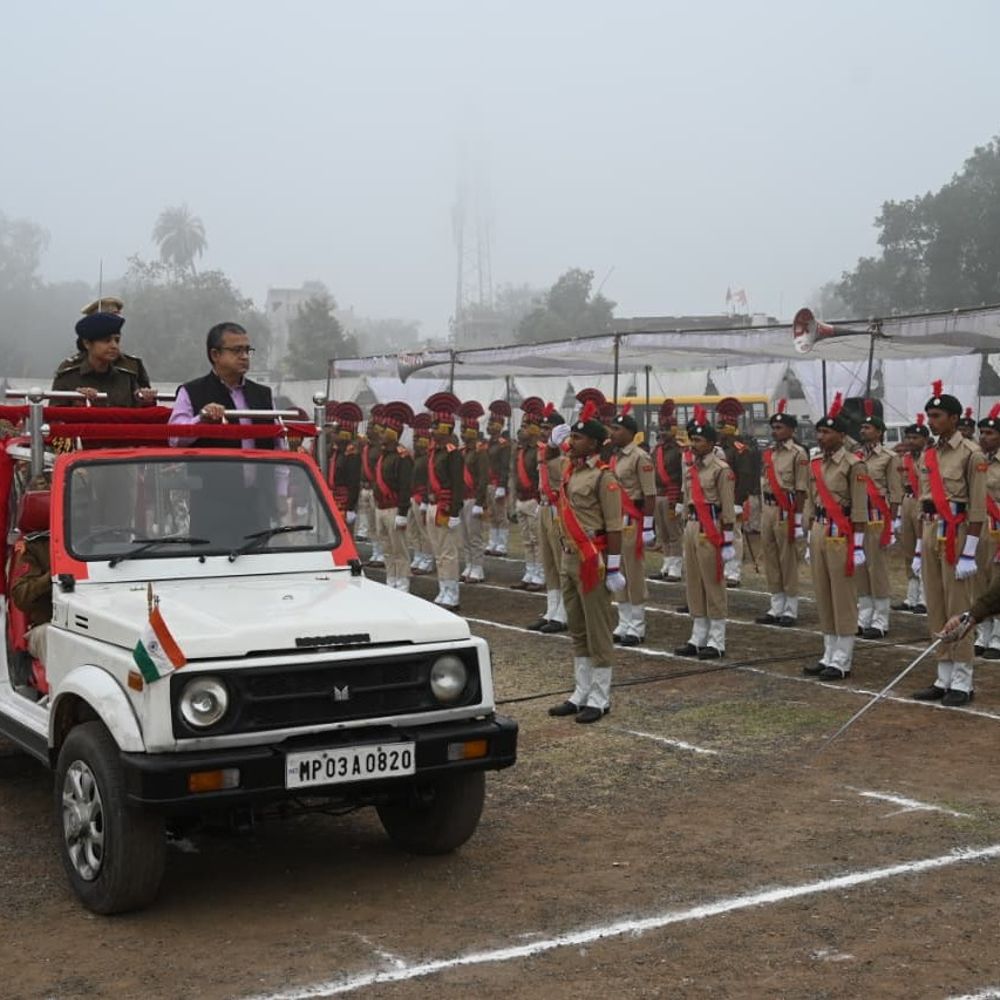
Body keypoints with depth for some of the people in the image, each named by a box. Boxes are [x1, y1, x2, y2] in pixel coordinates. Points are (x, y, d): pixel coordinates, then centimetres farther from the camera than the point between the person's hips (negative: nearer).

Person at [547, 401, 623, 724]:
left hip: (592, 561, -9)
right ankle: (581, 693, 23)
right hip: (569, 558, 9)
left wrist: (614, 568, -18)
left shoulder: (603, 477, -14)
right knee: (577, 631, 14)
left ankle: (600, 699, 8)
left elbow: (614, 527, -16)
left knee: (598, 632, 0)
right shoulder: (569, 470, 8)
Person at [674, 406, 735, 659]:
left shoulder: (721, 469, -10)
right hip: (691, 527, 8)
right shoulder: (690, 466, 12)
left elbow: (728, 509, -12)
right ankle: (698, 638, 19)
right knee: (693, 584, 10)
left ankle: (716, 642, 5)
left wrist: (727, 540, -14)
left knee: (713, 585, -1)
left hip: (711, 529, -8)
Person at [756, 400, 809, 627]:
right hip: (767, 510, 7)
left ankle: (790, 611, 7)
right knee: (770, 561, 10)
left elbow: (801, 489, -11)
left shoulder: (798, 454, -8)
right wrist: (762, 513, 14)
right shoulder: (769, 453, 12)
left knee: (788, 562, -1)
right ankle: (776, 608, 19)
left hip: (785, 511, -7)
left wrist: (798, 519, -14)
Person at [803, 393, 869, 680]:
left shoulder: (853, 464, -10)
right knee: (823, 598, 11)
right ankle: (830, 655, 19)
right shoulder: (814, 464, 11)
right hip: (818, 533, 7)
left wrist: (858, 546, -14)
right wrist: (810, 539, 15)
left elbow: (859, 509, -12)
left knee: (843, 598, -1)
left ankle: (842, 661, 5)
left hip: (841, 535, -7)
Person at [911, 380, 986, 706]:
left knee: (958, 611, -3)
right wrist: (920, 548, 16)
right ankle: (944, 679, 17)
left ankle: (962, 683, 4)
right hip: (930, 533, 7)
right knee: (936, 611, 9)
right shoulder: (928, 455, 13)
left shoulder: (971, 454, -9)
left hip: (957, 534, -7)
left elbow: (978, 507, -12)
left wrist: (969, 553, -16)